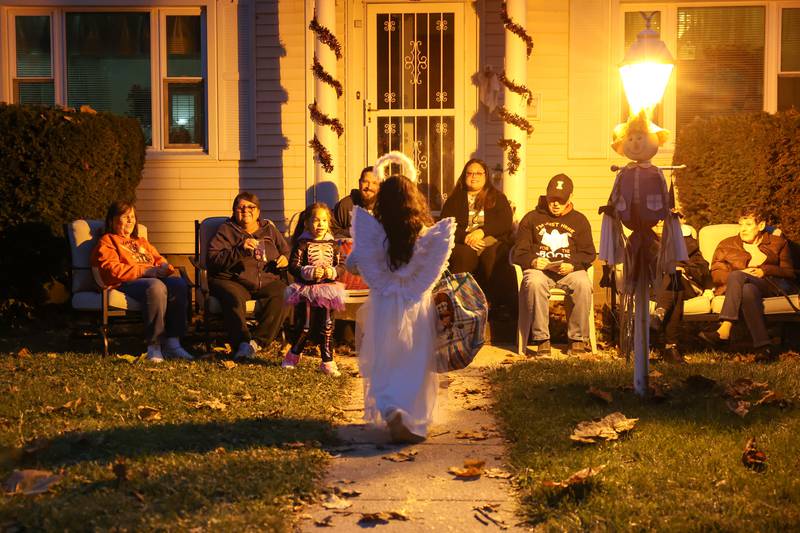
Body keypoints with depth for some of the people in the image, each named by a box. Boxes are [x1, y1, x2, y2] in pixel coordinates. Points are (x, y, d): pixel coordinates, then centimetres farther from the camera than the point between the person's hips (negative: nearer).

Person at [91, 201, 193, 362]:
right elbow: (113, 270, -4)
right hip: (126, 283, -6)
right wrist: (146, 271, -14)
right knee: (156, 287, -39)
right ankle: (153, 346, -36)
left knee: (179, 285, -28)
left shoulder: (141, 242, 37)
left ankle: (172, 343, -29)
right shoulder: (106, 242, 14)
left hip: (154, 278, 6)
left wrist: (166, 269, -1)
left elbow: (158, 259, 27)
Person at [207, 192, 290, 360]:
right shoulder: (226, 230, 10)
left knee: (283, 295, -30)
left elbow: (286, 251, 31)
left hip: (268, 282, 3)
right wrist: (240, 249, -17)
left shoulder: (269, 229, 22)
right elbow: (214, 260, -4)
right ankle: (242, 343, -36)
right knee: (234, 298, -38)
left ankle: (257, 341, -32)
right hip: (234, 282, -3)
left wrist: (285, 259, 6)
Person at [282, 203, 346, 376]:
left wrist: (333, 272, -13)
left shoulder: (332, 244, 5)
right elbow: (293, 266, -10)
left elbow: (340, 266, 8)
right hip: (307, 290, -3)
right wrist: (310, 272, -22)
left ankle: (328, 361, 15)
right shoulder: (302, 243, -7)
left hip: (327, 290, 3)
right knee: (304, 327, 3)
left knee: (327, 327, 6)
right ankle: (293, 355, 25)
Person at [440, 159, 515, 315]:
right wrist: (465, 237, -12)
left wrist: (482, 231, -12)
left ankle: (498, 306, -39)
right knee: (463, 255, -36)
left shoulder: (498, 198, 21)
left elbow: (506, 223, 5)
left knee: (492, 255, -36)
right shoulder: (454, 199, 21)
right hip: (463, 243, 0)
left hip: (492, 241, 0)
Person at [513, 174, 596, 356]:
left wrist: (572, 265, -11)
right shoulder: (532, 218, 17)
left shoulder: (579, 220, 19)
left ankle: (578, 339, -21)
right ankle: (542, 339, -28)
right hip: (539, 269, -1)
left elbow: (588, 253, 10)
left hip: (569, 270, 1)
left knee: (584, 284, -33)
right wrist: (533, 261, -12)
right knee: (534, 283, -37)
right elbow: (519, 252, 11)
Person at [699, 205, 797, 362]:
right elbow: (716, 274, 12)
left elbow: (789, 272, 15)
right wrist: (741, 274, -8)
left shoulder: (778, 243, 25)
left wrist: (764, 271, -4)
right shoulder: (726, 245, 26)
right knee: (748, 290, -39)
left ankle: (724, 331, -50)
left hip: (773, 286, -1)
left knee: (736, 276, -35)